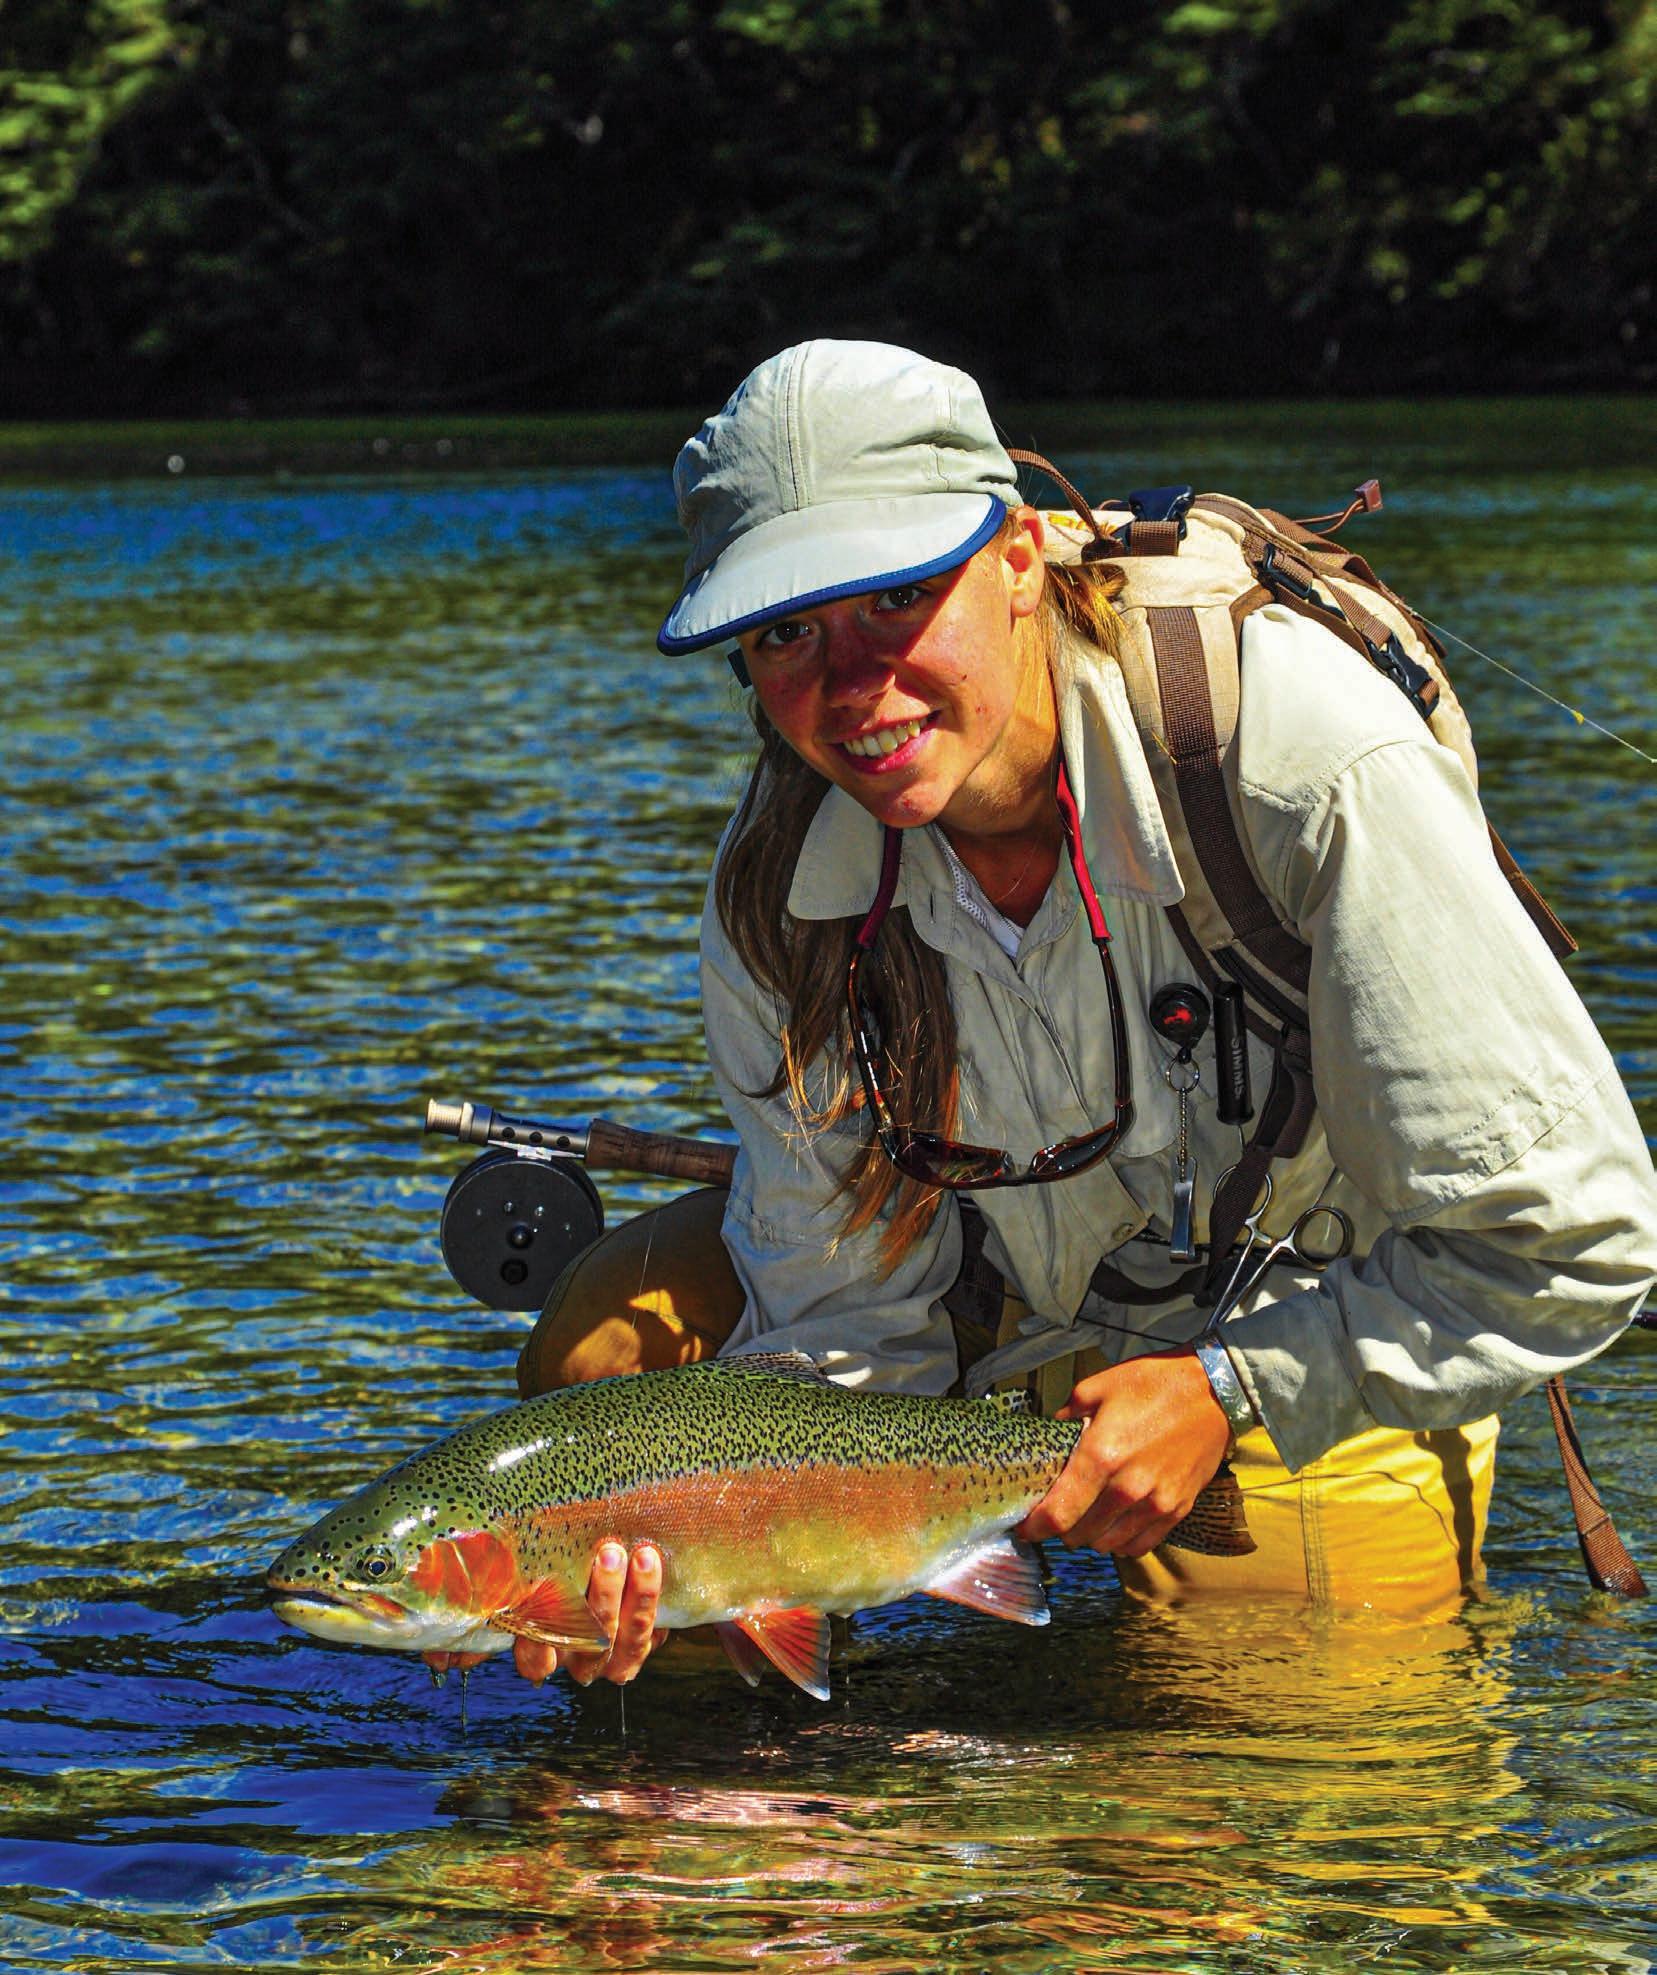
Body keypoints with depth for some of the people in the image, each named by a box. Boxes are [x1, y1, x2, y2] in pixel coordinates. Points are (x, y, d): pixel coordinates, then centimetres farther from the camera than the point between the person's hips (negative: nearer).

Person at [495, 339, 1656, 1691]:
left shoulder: (1301, 766, -34)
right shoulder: (779, 882, -18)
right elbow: (843, 1321, -12)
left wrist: (1228, 1393, -27)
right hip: (1015, 1294, 4)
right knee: (608, 1349, -11)